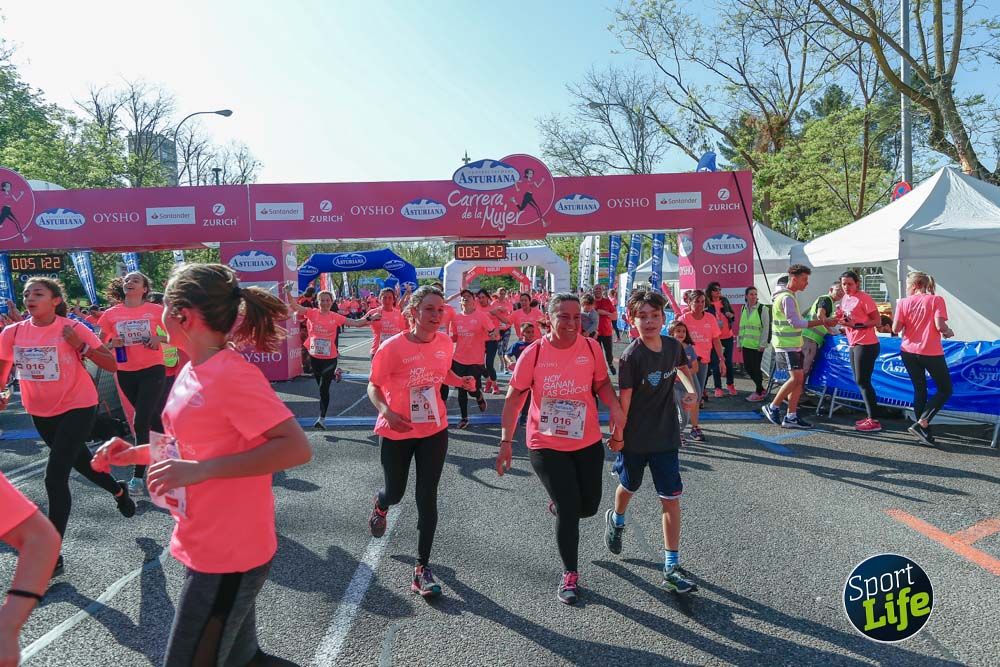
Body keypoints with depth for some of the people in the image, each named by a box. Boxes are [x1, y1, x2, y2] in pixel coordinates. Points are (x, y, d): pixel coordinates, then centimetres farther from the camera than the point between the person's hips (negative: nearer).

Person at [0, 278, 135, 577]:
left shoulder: (73, 329, -15)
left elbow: (111, 365, -15)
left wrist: (80, 346, -27)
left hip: (77, 408, -5)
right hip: (41, 412, 6)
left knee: (55, 478, -13)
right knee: (79, 461, 24)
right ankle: (118, 490, 54)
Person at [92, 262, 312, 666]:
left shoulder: (232, 374, -22)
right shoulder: (192, 371, 7)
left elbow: (296, 448, -26)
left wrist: (201, 470, -28)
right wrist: (136, 454, 6)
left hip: (228, 554, -9)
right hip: (203, 547, 9)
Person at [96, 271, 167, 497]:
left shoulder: (155, 310, -4)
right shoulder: (111, 314, 2)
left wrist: (160, 338, -13)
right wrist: (112, 344, -12)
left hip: (152, 370, -4)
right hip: (126, 373, 4)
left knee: (140, 422, -11)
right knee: (151, 417, 17)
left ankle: (138, 476, -5)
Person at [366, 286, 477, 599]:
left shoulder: (444, 342, -5)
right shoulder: (393, 347, -18)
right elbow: (374, 386, -10)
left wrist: (462, 382, -7)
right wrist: (385, 410, -30)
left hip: (434, 430, 2)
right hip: (396, 432, -2)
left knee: (427, 497, 1)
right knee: (395, 493, 16)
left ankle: (422, 568, 12)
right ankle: (380, 507, 56)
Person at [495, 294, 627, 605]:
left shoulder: (591, 348, -6)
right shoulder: (533, 353, -12)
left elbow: (602, 384, 6)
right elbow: (514, 398, -7)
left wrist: (616, 407, -15)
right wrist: (506, 442, -11)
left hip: (588, 442, 3)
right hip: (546, 445, -3)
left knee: (588, 506, 11)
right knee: (569, 508, -4)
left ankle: (560, 506, 48)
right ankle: (570, 574, 18)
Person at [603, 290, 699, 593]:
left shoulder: (674, 346, -6)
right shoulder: (630, 357, -20)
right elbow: (624, 399, -16)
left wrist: (691, 389, 0)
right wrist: (617, 436, -11)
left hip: (666, 437, 3)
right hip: (635, 437, -3)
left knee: (671, 498, 0)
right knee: (629, 487, 20)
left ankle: (672, 567, 8)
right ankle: (616, 520, 54)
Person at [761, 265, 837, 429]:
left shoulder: (789, 296, 18)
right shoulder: (786, 297, -15)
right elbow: (796, 323, -20)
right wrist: (822, 322, -17)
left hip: (793, 345, 10)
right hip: (787, 346, -10)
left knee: (798, 379, 6)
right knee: (796, 378, -14)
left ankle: (791, 417, 8)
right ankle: (772, 408, -3)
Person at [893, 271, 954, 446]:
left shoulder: (903, 302, 1)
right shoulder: (936, 300, -5)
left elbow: (896, 329, -5)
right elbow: (940, 326, -16)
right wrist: (949, 332, 5)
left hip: (908, 351, 4)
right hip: (931, 352, -3)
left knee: (919, 390, 14)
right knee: (945, 390, 10)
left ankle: (925, 433, 13)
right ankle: (921, 423, -5)